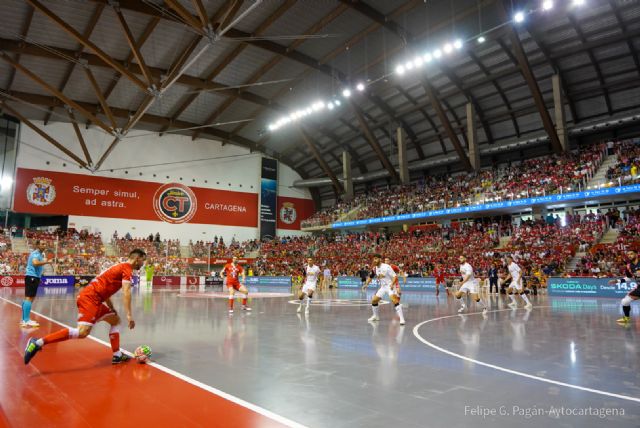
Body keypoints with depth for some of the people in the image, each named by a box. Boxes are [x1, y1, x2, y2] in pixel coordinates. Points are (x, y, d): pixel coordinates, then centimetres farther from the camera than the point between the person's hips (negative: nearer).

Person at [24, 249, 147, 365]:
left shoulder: (120, 267, 23)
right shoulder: (127, 268, -6)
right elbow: (126, 292, -19)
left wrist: (112, 309, 22)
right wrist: (129, 314, -22)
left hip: (92, 298, 11)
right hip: (90, 298, -11)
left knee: (115, 320, 18)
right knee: (83, 331, -22)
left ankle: (117, 355, 16)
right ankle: (37, 343, -20)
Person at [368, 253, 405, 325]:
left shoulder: (386, 267, -19)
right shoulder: (375, 268, 2)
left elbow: (395, 276, -20)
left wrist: (392, 284, -33)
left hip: (390, 286, -7)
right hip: (382, 287, 7)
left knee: (394, 300, -27)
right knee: (374, 300, 4)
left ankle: (401, 318, -27)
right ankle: (375, 316, 25)